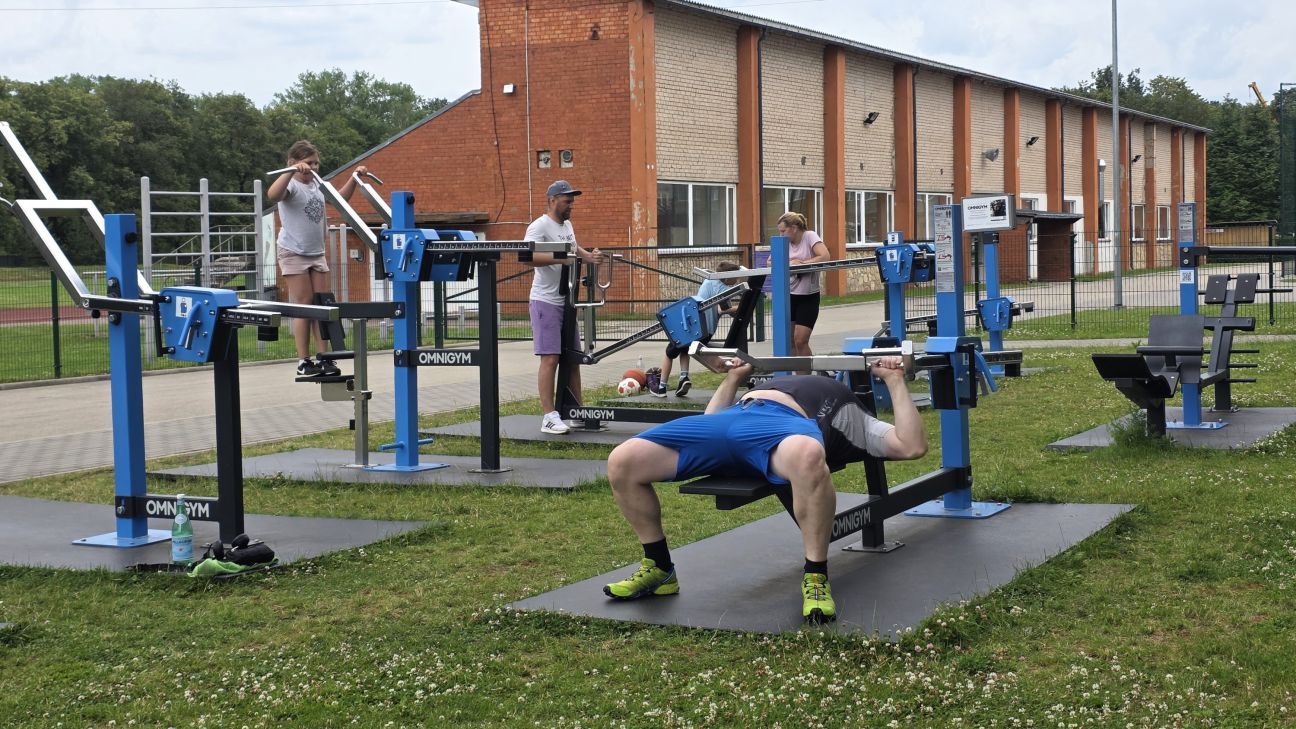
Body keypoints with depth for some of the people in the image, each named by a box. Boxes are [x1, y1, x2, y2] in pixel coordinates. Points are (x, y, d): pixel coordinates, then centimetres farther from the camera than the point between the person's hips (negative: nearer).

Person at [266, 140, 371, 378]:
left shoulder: (317, 185, 11)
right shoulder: (291, 185, -11)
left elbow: (340, 198, 28)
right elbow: (272, 195, -34)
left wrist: (355, 177, 16)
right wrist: (293, 171, -41)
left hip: (317, 253, 7)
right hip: (294, 253, -7)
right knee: (304, 306, -6)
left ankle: (324, 358, 6)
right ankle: (303, 361, 0)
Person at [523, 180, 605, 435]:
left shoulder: (566, 225, 15)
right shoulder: (540, 226, -13)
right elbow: (528, 257, -29)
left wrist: (589, 256, 16)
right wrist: (558, 257, -40)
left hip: (566, 301, 9)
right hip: (546, 301, -9)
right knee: (550, 358, -12)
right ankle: (549, 417, -12)